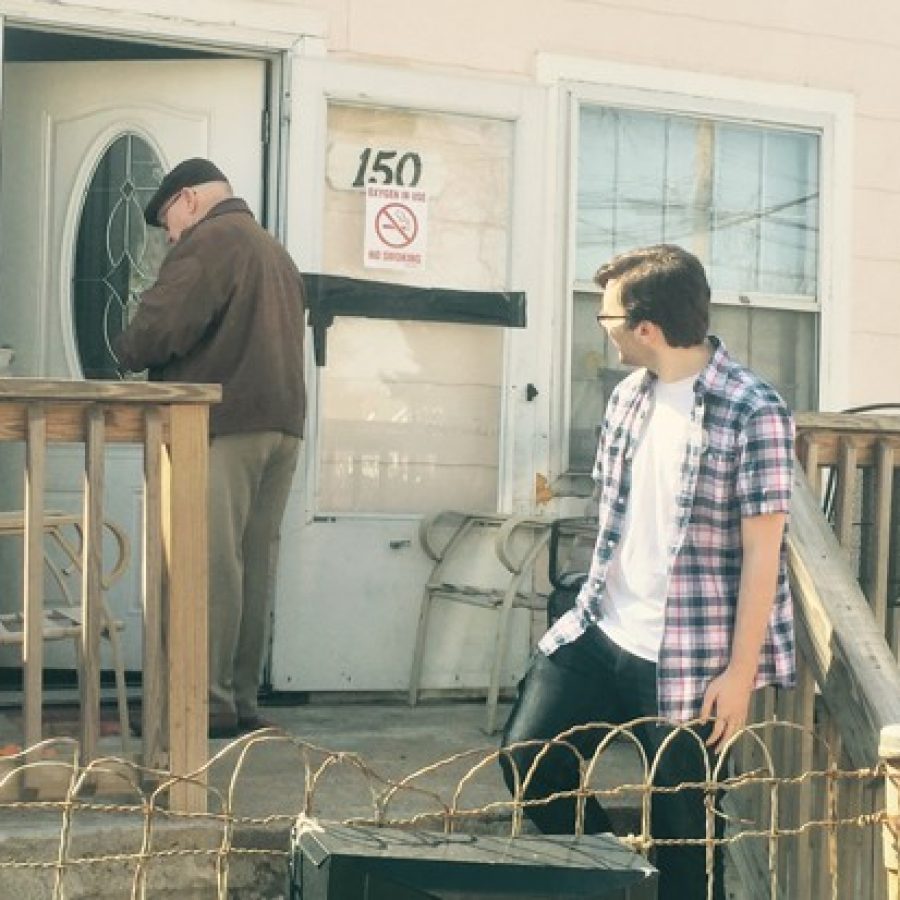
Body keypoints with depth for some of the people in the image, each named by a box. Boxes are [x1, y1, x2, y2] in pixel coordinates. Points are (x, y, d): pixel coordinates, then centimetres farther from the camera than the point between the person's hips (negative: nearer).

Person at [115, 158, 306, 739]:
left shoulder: (209, 241, -4)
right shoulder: (277, 251, 24)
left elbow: (163, 326, -15)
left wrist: (129, 353, 6)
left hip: (223, 426, -8)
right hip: (283, 425, 8)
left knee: (212, 565, -7)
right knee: (255, 565, 7)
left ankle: (209, 703, -7)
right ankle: (244, 702, 9)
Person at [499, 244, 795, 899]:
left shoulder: (754, 413, -15)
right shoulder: (628, 397, 6)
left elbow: (762, 554, -15)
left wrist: (740, 672, -15)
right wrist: (597, 610, 17)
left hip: (690, 660, -6)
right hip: (596, 635, 7)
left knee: (682, 830, 5)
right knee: (527, 758, 5)